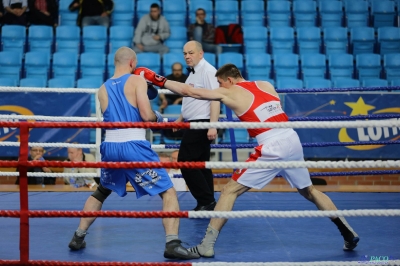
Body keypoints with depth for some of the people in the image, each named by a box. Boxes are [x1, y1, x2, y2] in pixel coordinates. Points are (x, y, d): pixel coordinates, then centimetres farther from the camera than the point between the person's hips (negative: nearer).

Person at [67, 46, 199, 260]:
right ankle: (172, 244, -13)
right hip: (134, 147, -5)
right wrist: (158, 117, 11)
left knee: (101, 192, 30)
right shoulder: (137, 81, -1)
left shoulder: (103, 89, 14)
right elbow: (146, 115, -11)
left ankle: (78, 238, 30)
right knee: (168, 192, 1)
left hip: (110, 147, 5)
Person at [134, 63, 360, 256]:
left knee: (230, 191, 2)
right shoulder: (267, 85, 16)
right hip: (292, 140, 6)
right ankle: (348, 233, 25)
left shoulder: (229, 93, 2)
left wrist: (158, 80, 12)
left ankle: (207, 245, -1)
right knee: (309, 191, 25)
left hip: (271, 148, -6)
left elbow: (189, 91, 4)